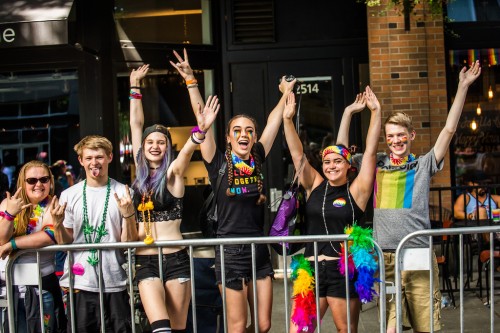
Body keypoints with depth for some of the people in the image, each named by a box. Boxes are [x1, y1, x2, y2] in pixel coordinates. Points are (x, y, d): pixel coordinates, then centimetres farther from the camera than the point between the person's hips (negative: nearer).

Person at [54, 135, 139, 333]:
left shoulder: (123, 193, 1)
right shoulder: (69, 195, 6)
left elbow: (129, 242, -1)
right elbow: (65, 243, 8)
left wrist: (128, 213, -16)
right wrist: (57, 224, -10)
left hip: (114, 282, -1)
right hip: (79, 282, 1)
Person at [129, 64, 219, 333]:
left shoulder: (173, 173, 0)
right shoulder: (140, 170, 10)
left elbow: (187, 150, -22)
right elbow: (136, 124, 13)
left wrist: (199, 131, -41)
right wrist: (135, 86, 16)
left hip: (175, 259, -2)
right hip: (145, 261, 2)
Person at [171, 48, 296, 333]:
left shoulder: (257, 159, 5)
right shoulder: (219, 163, -4)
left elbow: (273, 124, 12)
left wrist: (286, 94, 17)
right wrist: (190, 81, -14)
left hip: (260, 250, 4)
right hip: (230, 252, -4)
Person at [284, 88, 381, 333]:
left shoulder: (356, 191, -1)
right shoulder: (315, 186, 8)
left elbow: (370, 152, -7)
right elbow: (297, 154, 1)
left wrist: (375, 112, -13)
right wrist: (288, 119, -10)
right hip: (312, 269, 3)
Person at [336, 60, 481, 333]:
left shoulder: (423, 165, 7)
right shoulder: (376, 165, 12)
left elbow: (449, 129, 1)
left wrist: (462, 87, -2)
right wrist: (348, 111, 10)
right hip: (385, 257, 1)